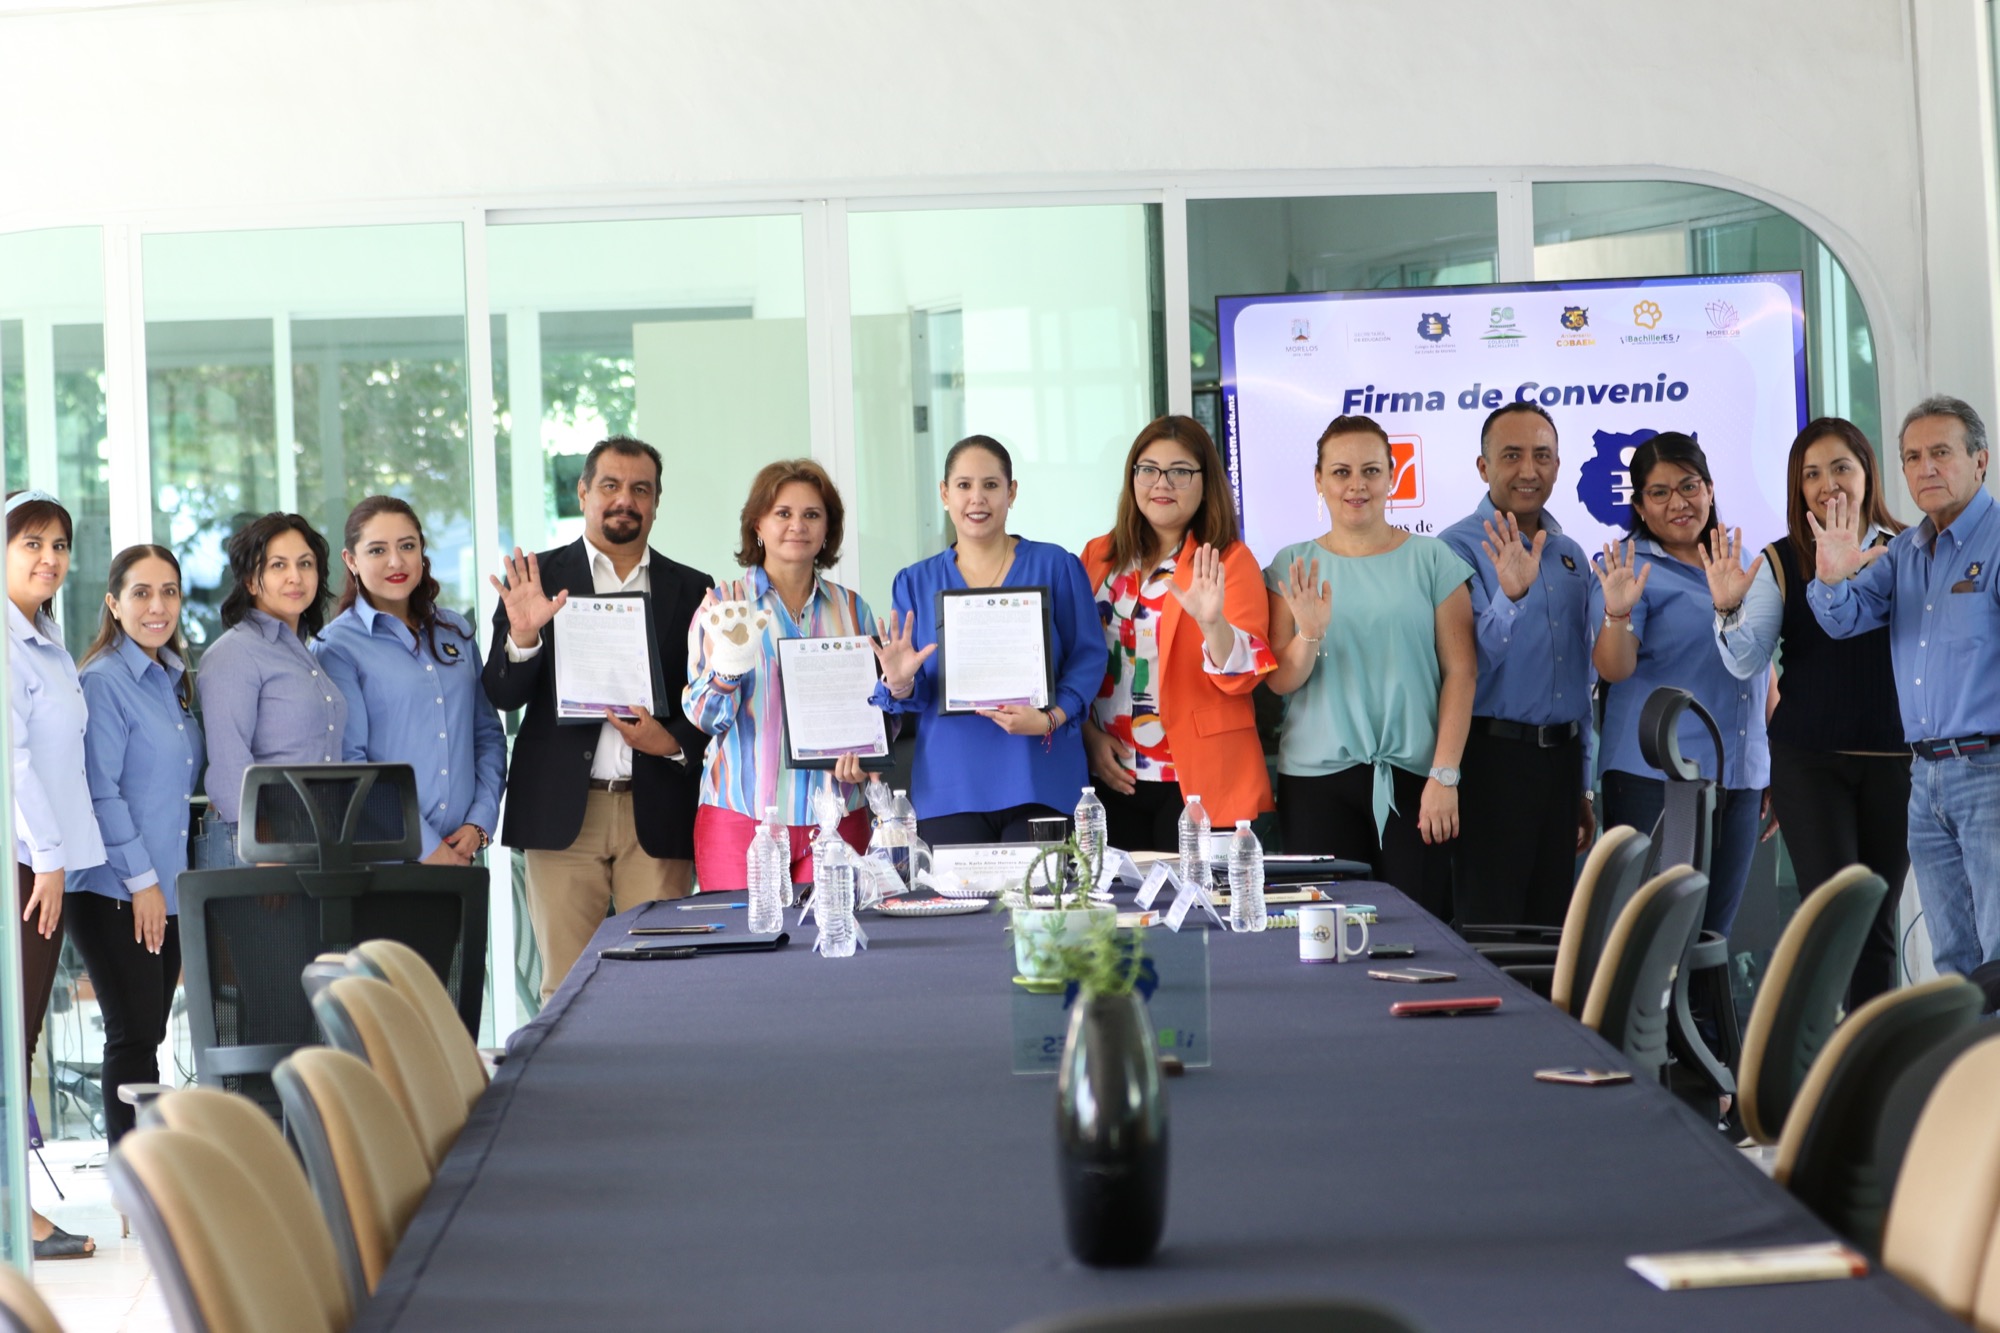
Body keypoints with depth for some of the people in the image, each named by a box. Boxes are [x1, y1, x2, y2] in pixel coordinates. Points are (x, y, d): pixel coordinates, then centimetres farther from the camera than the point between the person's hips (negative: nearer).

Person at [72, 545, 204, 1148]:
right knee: (134, 1036, -8)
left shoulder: (174, 680, 15)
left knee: (147, 1035, 9)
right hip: (114, 891, -7)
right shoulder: (104, 681, -10)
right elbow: (100, 792, -14)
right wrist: (141, 879, -15)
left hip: (166, 888, 7)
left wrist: (166, 880, 15)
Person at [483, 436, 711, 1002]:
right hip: (564, 811, -1)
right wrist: (522, 635, -17)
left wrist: (673, 742, -8)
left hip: (658, 812, 1)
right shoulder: (537, 579, 8)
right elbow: (502, 696, 2)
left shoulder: (690, 590, 12)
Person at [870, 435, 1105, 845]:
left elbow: (1088, 657, 1)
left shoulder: (1055, 566, 5)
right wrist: (900, 684, -14)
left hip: (1040, 781, -2)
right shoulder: (917, 582, 12)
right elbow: (916, 695, 10)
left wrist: (1049, 719, -16)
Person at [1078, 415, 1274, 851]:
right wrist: (1090, 734, 1)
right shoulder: (1099, 557, 10)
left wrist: (1212, 621, -29)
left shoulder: (1229, 561, -2)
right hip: (1113, 779, 3)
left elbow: (1241, 678, -11)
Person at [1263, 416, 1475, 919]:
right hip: (1316, 778, 1)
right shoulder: (1292, 567, 8)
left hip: (1413, 779, -1)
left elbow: (1460, 671, -1)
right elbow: (1280, 682, 5)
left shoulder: (1432, 560, 3)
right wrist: (1309, 635, -15)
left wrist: (1445, 775, -8)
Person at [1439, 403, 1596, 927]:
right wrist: (1510, 596, -32)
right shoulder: (1460, 549, -8)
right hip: (1494, 759, -6)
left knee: (1551, 927, 10)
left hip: (1559, 759, 6)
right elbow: (1472, 663, -16)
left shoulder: (1570, 555, 14)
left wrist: (1582, 787, 20)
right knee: (1489, 932, -5)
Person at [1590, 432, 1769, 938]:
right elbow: (1613, 668, -16)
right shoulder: (1631, 568, -3)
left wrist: (1778, 767, 19)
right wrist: (1618, 614, -36)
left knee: (1712, 937, 8)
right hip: (1655, 780, -6)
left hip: (1741, 781, 6)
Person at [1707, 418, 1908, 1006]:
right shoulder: (1780, 563, 2)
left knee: (1878, 921, 7)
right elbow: (1747, 662, -3)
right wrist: (1729, 609, -23)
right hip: (1809, 760, -1)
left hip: (1895, 758, 1)